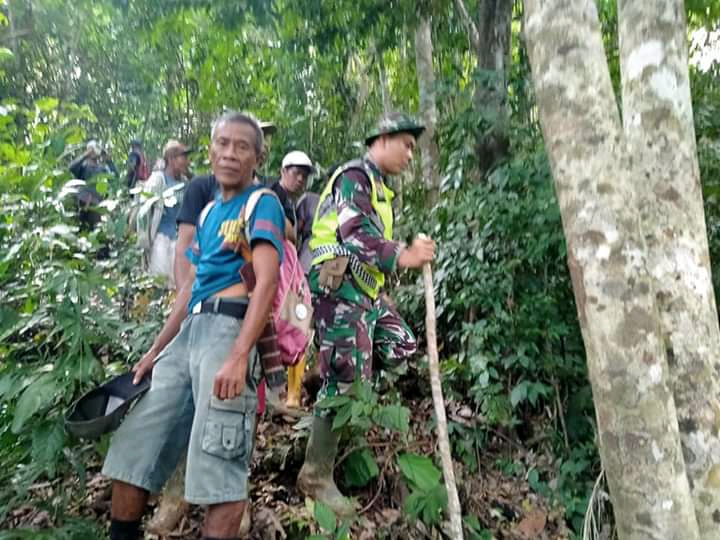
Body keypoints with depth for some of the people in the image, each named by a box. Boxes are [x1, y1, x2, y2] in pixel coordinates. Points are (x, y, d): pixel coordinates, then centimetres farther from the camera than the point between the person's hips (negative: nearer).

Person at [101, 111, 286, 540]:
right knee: (135, 442, 12)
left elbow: (267, 280, -16)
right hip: (189, 331, 8)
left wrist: (238, 357, -26)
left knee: (217, 460, -9)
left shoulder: (262, 203, -2)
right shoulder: (209, 211, 22)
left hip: (229, 328, -8)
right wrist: (155, 350, 23)